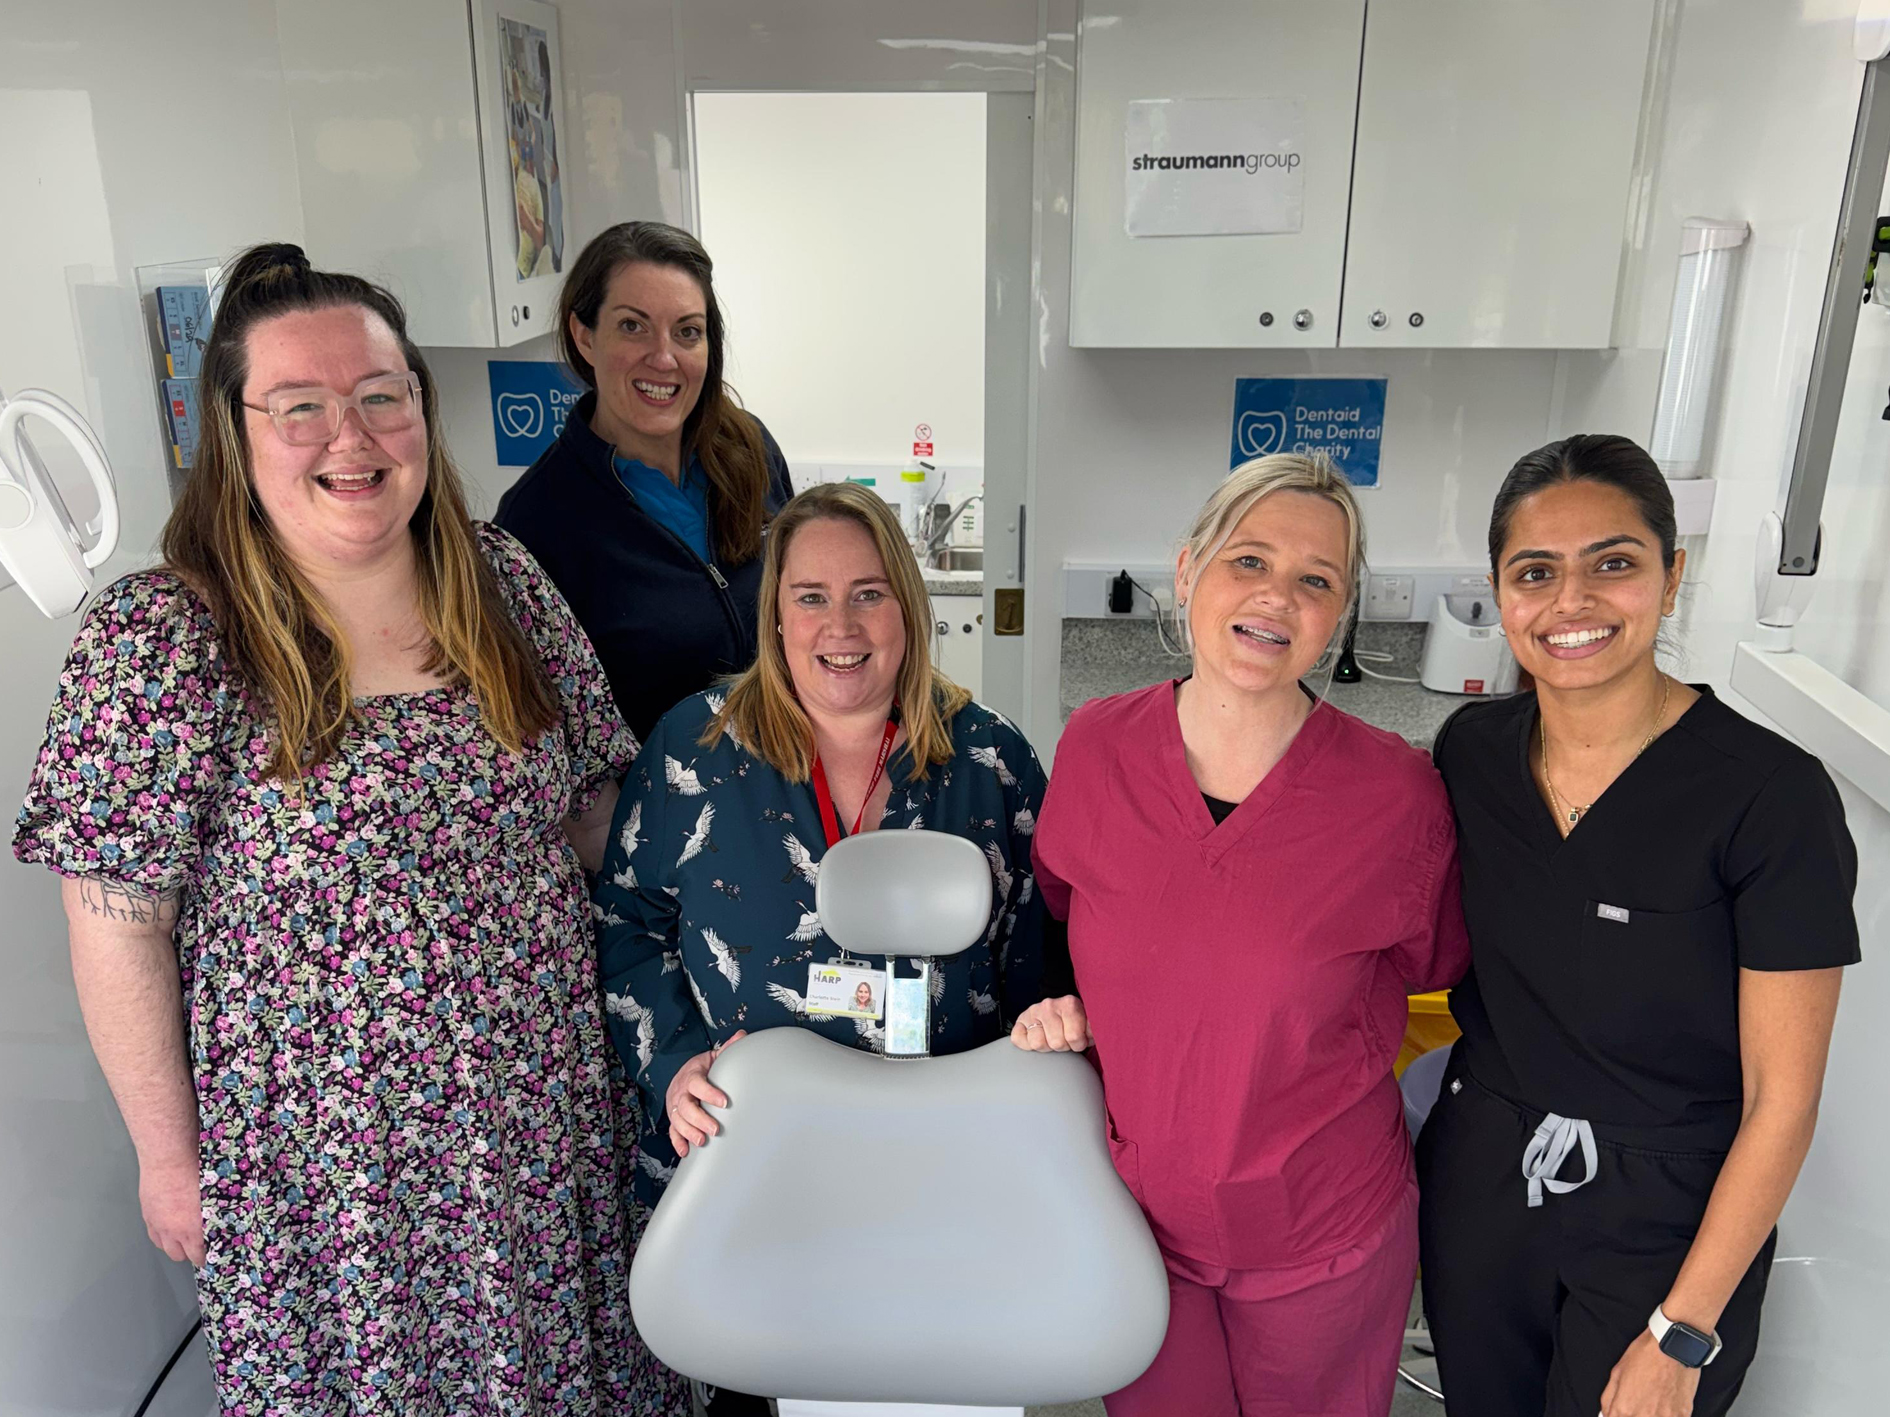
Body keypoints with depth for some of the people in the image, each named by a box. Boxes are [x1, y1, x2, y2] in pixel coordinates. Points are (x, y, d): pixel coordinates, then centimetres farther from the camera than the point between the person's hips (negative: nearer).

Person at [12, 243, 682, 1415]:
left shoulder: (505, 581, -5)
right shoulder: (158, 640, -17)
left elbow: (593, 796, 4)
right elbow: (121, 932, -12)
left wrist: (602, 989, 5)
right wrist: (169, 1155, -6)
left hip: (546, 1109, 4)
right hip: (323, 1154, -3)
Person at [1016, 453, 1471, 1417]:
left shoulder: (1397, 792, -18)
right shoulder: (1095, 747, -12)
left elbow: (1427, 965, 2)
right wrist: (1065, 1007, -8)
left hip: (1323, 1235, -1)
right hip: (1133, 1213, 2)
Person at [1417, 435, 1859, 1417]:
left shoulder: (1771, 795, -21)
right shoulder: (1470, 750, -6)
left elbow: (1781, 1098, -16)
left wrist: (1679, 1338, -14)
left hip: (1667, 1222, -4)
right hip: (1478, 1179, 4)